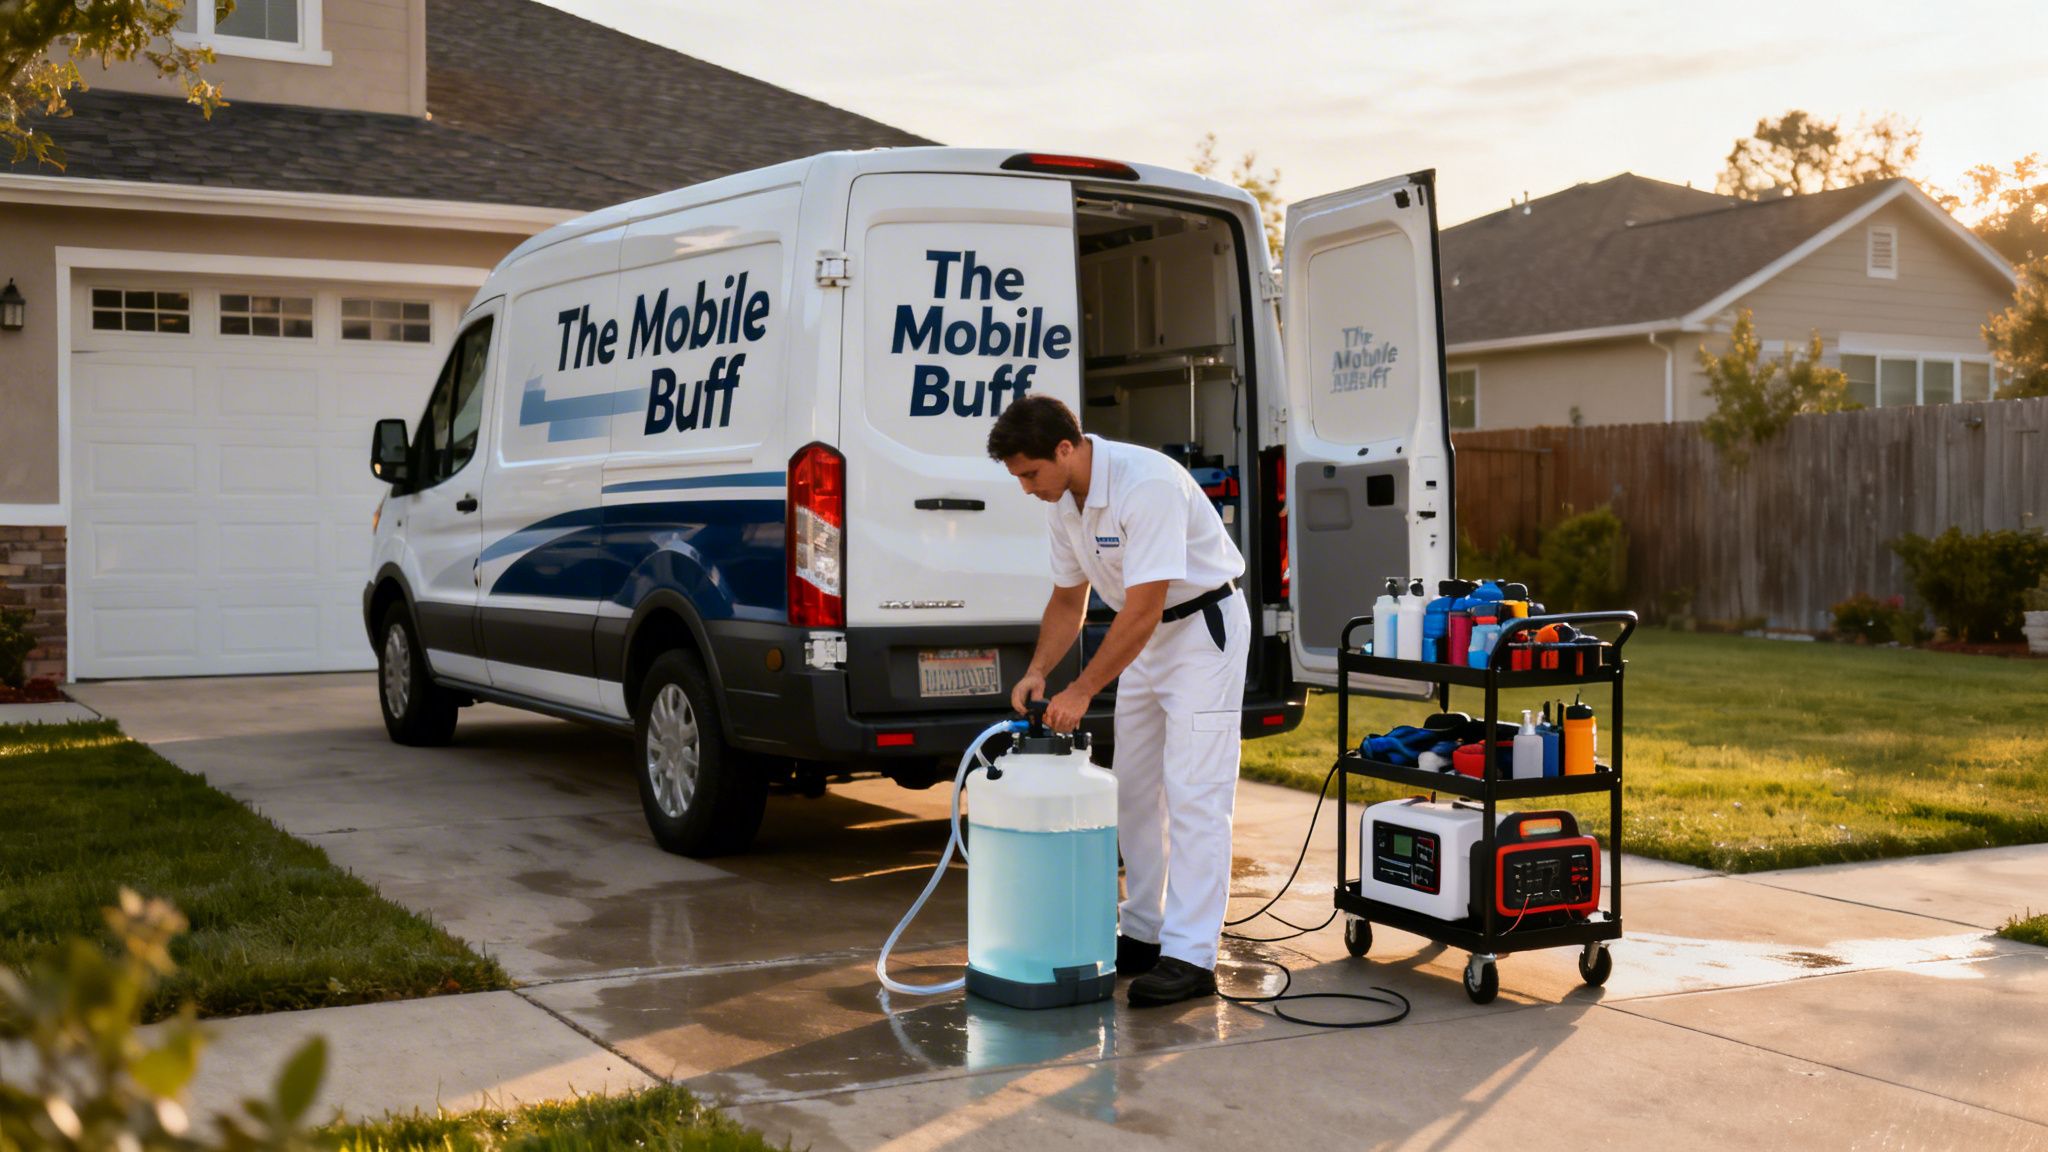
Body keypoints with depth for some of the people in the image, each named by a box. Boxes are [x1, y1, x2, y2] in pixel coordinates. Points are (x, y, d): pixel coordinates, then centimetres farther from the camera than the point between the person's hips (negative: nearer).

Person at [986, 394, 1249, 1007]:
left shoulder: (1147, 485, -30)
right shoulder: (1062, 501, -3)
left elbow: (1142, 611, -30)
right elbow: (1069, 599, 10)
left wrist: (1081, 692, -26)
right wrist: (1037, 671, -5)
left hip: (1203, 626, -9)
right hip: (1146, 635, 9)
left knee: (1192, 794, -12)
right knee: (1134, 791, 10)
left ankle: (1189, 958, -12)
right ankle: (1143, 936, 19)